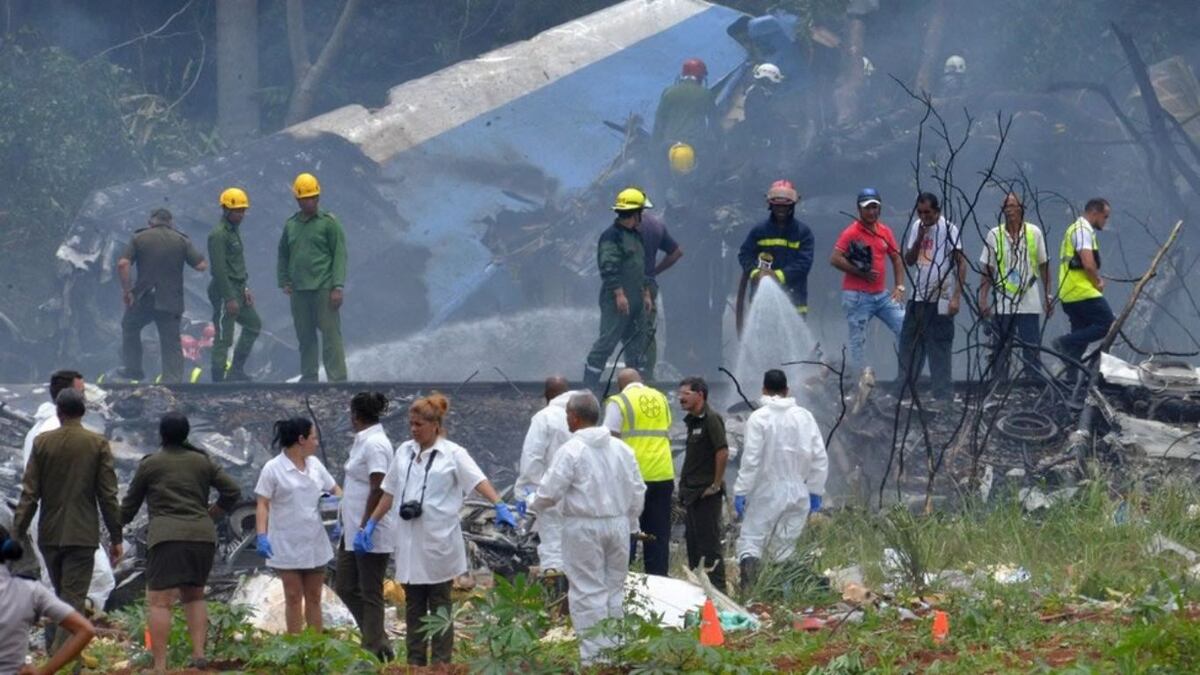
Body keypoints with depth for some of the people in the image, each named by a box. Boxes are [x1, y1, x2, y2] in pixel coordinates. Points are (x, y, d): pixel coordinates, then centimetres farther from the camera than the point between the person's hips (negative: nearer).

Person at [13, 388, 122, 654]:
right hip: (82, 533, -2)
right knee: (73, 599, -3)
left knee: (64, 595, 17)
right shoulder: (98, 444, -4)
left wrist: (17, 534, 3)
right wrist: (116, 537, 2)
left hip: (49, 534, 2)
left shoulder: (42, 442, -1)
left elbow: (29, 494, -2)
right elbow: (108, 495, -4)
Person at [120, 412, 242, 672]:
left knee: (159, 601, -7)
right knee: (194, 595, 22)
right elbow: (233, 491, 10)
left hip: (167, 536, -4)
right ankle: (199, 653, 7)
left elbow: (130, 504, 13)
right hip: (203, 535, 4)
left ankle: (160, 667, -16)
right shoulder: (203, 461, 13)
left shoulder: (149, 465, 5)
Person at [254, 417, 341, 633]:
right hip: (288, 547, -5)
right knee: (294, 597, -1)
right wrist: (262, 536, -22)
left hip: (314, 543, 5)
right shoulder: (273, 469, -9)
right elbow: (263, 505, -11)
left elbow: (334, 488, 18)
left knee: (313, 598, 9)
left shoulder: (314, 464, 8)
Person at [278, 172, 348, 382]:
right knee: (305, 337, 8)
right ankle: (308, 377, 14)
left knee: (331, 334, -7)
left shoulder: (328, 222, -1)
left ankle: (337, 378, -7)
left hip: (323, 289, -5)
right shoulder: (290, 225, 13)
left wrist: (338, 287, -12)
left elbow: (339, 255, -5)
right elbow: (283, 255, 21)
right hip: (298, 291, 5)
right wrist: (284, 282, 9)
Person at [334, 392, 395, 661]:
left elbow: (378, 490, -22)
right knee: (345, 587, 13)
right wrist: (345, 524, 22)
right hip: (354, 529, 10)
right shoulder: (364, 441, 12)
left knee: (370, 593, -1)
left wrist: (364, 528, -22)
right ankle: (378, 642, 20)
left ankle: (374, 650, 6)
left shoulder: (375, 444, -18)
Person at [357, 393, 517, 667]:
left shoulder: (453, 454, -5)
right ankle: (415, 663, 14)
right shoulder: (404, 452, 9)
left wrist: (500, 506, -32)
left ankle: (441, 664, 6)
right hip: (408, 539, 5)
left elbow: (479, 481, -17)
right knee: (413, 605, 9)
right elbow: (389, 493, 16)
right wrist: (371, 524, 13)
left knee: (440, 605, 3)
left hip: (438, 540, -5)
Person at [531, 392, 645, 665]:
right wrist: (629, 524, 20)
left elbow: (549, 493, -14)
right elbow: (637, 491, 9)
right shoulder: (622, 449, 4)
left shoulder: (571, 451, -14)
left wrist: (535, 505, 8)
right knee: (614, 589, 15)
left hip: (584, 527, -5)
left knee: (588, 591, -1)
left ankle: (593, 654, -3)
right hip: (618, 524, 5)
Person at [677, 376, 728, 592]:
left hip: (707, 494, -10)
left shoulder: (711, 419, -14)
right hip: (692, 493, 10)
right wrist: (685, 487, 16)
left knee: (710, 543, -7)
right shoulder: (692, 420, 15)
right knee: (693, 542, 14)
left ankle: (717, 588, -4)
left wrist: (716, 485, -18)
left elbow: (723, 452, -22)